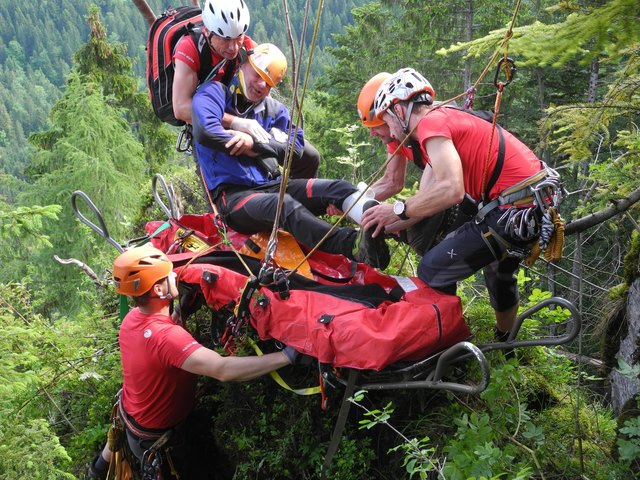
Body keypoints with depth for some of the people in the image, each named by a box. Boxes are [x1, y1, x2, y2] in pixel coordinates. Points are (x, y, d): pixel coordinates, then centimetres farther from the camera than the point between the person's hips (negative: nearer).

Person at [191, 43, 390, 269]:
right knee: (285, 205, -37)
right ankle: (354, 245, -60)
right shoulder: (214, 93, 4)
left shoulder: (275, 109, 20)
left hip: (271, 185, 6)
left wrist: (254, 143, -13)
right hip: (232, 193, -6)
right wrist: (247, 149, -7)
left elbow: (295, 147, 2)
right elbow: (205, 131, -18)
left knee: (337, 188, -17)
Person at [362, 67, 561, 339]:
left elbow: (451, 190, -28)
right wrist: (385, 224, 10)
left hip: (514, 211, -11)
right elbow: (424, 200, 14)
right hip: (537, 206, 11)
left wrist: (398, 210, -16)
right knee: (500, 271, 34)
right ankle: (506, 341, 56)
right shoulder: (447, 119, 19)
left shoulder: (430, 123, -12)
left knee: (432, 271, -5)